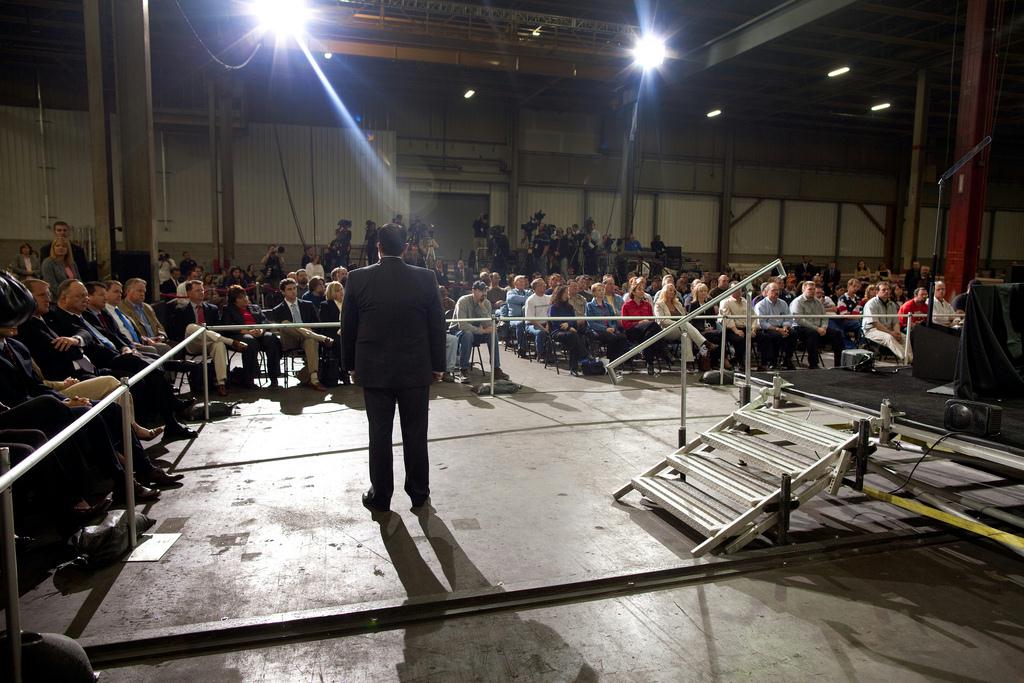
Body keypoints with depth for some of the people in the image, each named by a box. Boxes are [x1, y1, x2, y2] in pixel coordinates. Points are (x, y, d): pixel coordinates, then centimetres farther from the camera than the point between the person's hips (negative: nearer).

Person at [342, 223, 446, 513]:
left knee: (379, 434, 8)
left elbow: (348, 327, 1)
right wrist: (437, 365, 8)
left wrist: (351, 365, 13)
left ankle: (380, 497, 17)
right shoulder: (425, 278, -6)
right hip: (416, 369, 0)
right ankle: (419, 494, 22)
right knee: (415, 434, 10)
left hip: (374, 370, 0)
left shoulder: (358, 278, -5)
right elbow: (437, 326, -1)